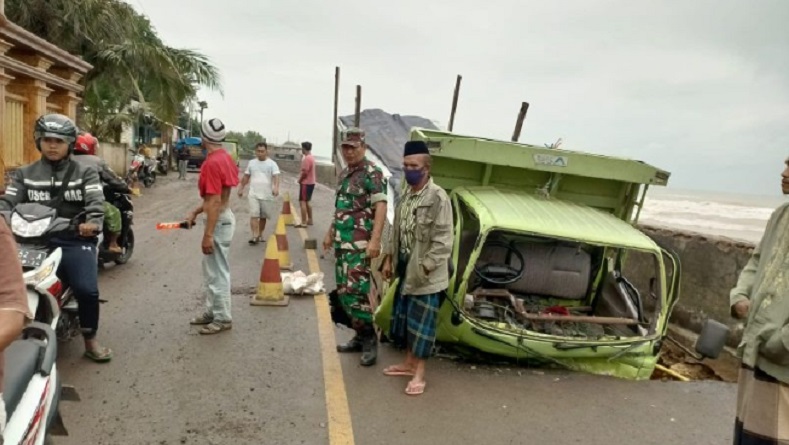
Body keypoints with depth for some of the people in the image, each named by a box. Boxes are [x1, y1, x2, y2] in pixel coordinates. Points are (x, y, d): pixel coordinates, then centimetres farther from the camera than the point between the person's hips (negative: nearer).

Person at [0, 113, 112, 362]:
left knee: (87, 289, -19)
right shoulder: (25, 174, 16)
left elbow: (96, 201, -8)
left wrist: (93, 222, -30)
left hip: (74, 240, -3)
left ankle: (90, 341, 2)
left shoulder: (85, 172, 7)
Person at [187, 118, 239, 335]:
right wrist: (194, 212, 18)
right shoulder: (224, 157, 10)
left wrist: (208, 235, -23)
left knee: (217, 272, 0)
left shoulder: (212, 162, -21)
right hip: (222, 217, 10)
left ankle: (223, 318, 12)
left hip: (219, 221, -10)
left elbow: (215, 202, -24)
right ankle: (212, 311, 31)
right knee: (211, 269, 19)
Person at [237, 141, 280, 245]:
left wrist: (276, 187, -34)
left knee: (263, 216, 10)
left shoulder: (272, 163, -3)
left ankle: (260, 234, 24)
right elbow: (246, 177, 18)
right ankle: (255, 236, -15)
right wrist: (241, 188, 19)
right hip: (254, 194, 2)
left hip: (267, 195, -1)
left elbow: (276, 176, -16)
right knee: (254, 215, -11)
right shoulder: (251, 163, 8)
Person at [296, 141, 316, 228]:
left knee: (302, 202, -8)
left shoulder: (307, 158, -19)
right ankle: (310, 220, 25)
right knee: (307, 202, 19)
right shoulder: (311, 157, 12)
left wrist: (300, 180, -8)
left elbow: (305, 172, -23)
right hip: (311, 182, 10)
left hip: (306, 183, -10)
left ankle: (304, 222, -10)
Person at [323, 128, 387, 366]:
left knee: (356, 291, -12)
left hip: (360, 243, -9)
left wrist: (375, 240, -25)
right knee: (344, 291, 11)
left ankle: (370, 339, 2)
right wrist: (330, 233, 25)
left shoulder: (372, 173, -9)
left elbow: (380, 207, -17)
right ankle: (360, 336, 22)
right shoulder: (344, 174, 17)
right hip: (342, 242, 9)